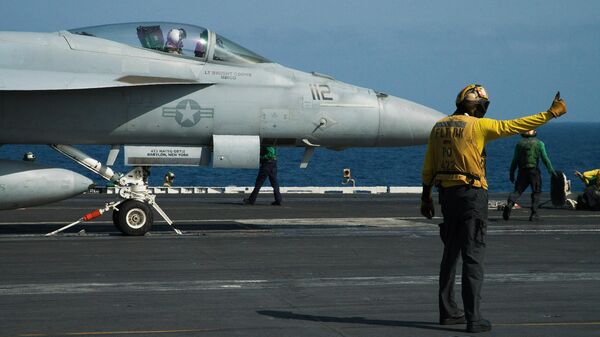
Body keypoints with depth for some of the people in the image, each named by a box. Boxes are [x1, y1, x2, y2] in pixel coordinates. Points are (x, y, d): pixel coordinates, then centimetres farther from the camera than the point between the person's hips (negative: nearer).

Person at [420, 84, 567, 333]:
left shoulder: (439, 127, 9)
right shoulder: (478, 126, -10)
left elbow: (428, 167, 11)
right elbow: (514, 126, -11)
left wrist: (426, 197, 18)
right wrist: (551, 113, -5)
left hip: (447, 192, 7)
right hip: (471, 194, -7)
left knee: (451, 253, 17)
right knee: (473, 256, -6)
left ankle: (448, 311, 23)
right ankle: (473, 318, -9)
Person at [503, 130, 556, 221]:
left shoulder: (519, 143, 6)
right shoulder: (539, 143, 1)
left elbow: (515, 160, 5)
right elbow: (545, 158, -2)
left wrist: (511, 173, 10)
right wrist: (551, 170, 5)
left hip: (522, 172, 2)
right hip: (534, 171, -2)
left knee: (517, 191, 6)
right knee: (536, 192, 8)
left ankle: (509, 204, -21)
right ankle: (534, 214, 0)